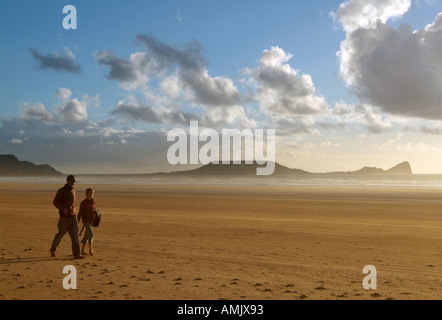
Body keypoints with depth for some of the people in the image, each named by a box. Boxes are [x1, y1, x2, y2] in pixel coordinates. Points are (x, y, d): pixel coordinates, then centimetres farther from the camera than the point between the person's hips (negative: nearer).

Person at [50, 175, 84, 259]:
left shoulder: (73, 190, 13)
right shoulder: (61, 191, -7)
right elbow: (55, 202, -14)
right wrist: (63, 208, -28)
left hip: (73, 216, 5)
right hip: (64, 217, -5)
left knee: (75, 235, -4)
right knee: (60, 234, 8)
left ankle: (77, 254, -6)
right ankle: (53, 250, 32)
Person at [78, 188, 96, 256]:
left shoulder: (93, 201, 9)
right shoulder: (83, 202, -8)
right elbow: (80, 212, -6)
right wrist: (77, 222, -5)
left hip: (91, 221, 6)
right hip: (86, 221, -6)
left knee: (86, 236, 11)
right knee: (91, 234, -19)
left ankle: (82, 251, 21)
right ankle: (90, 250, -14)